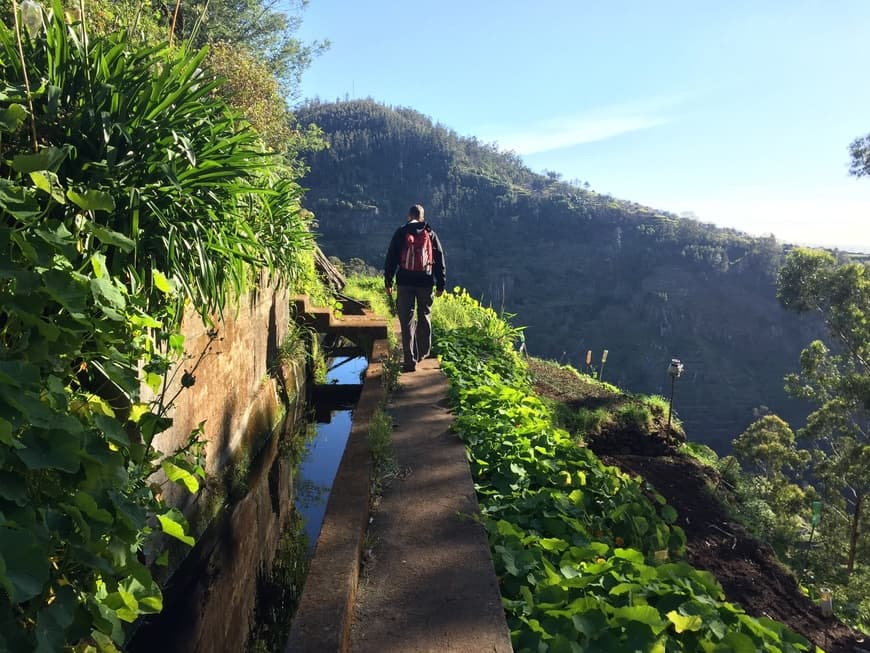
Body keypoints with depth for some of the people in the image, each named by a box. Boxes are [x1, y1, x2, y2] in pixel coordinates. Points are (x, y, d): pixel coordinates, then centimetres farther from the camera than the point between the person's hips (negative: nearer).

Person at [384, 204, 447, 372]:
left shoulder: (400, 233, 4)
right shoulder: (430, 234, 7)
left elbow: (391, 259, 2)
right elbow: (440, 260, 7)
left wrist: (388, 282, 7)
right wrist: (441, 284, 11)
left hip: (405, 283, -1)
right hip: (425, 282, 1)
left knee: (407, 321, 0)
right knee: (424, 317, 18)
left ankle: (410, 361, -4)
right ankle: (423, 353, 29)